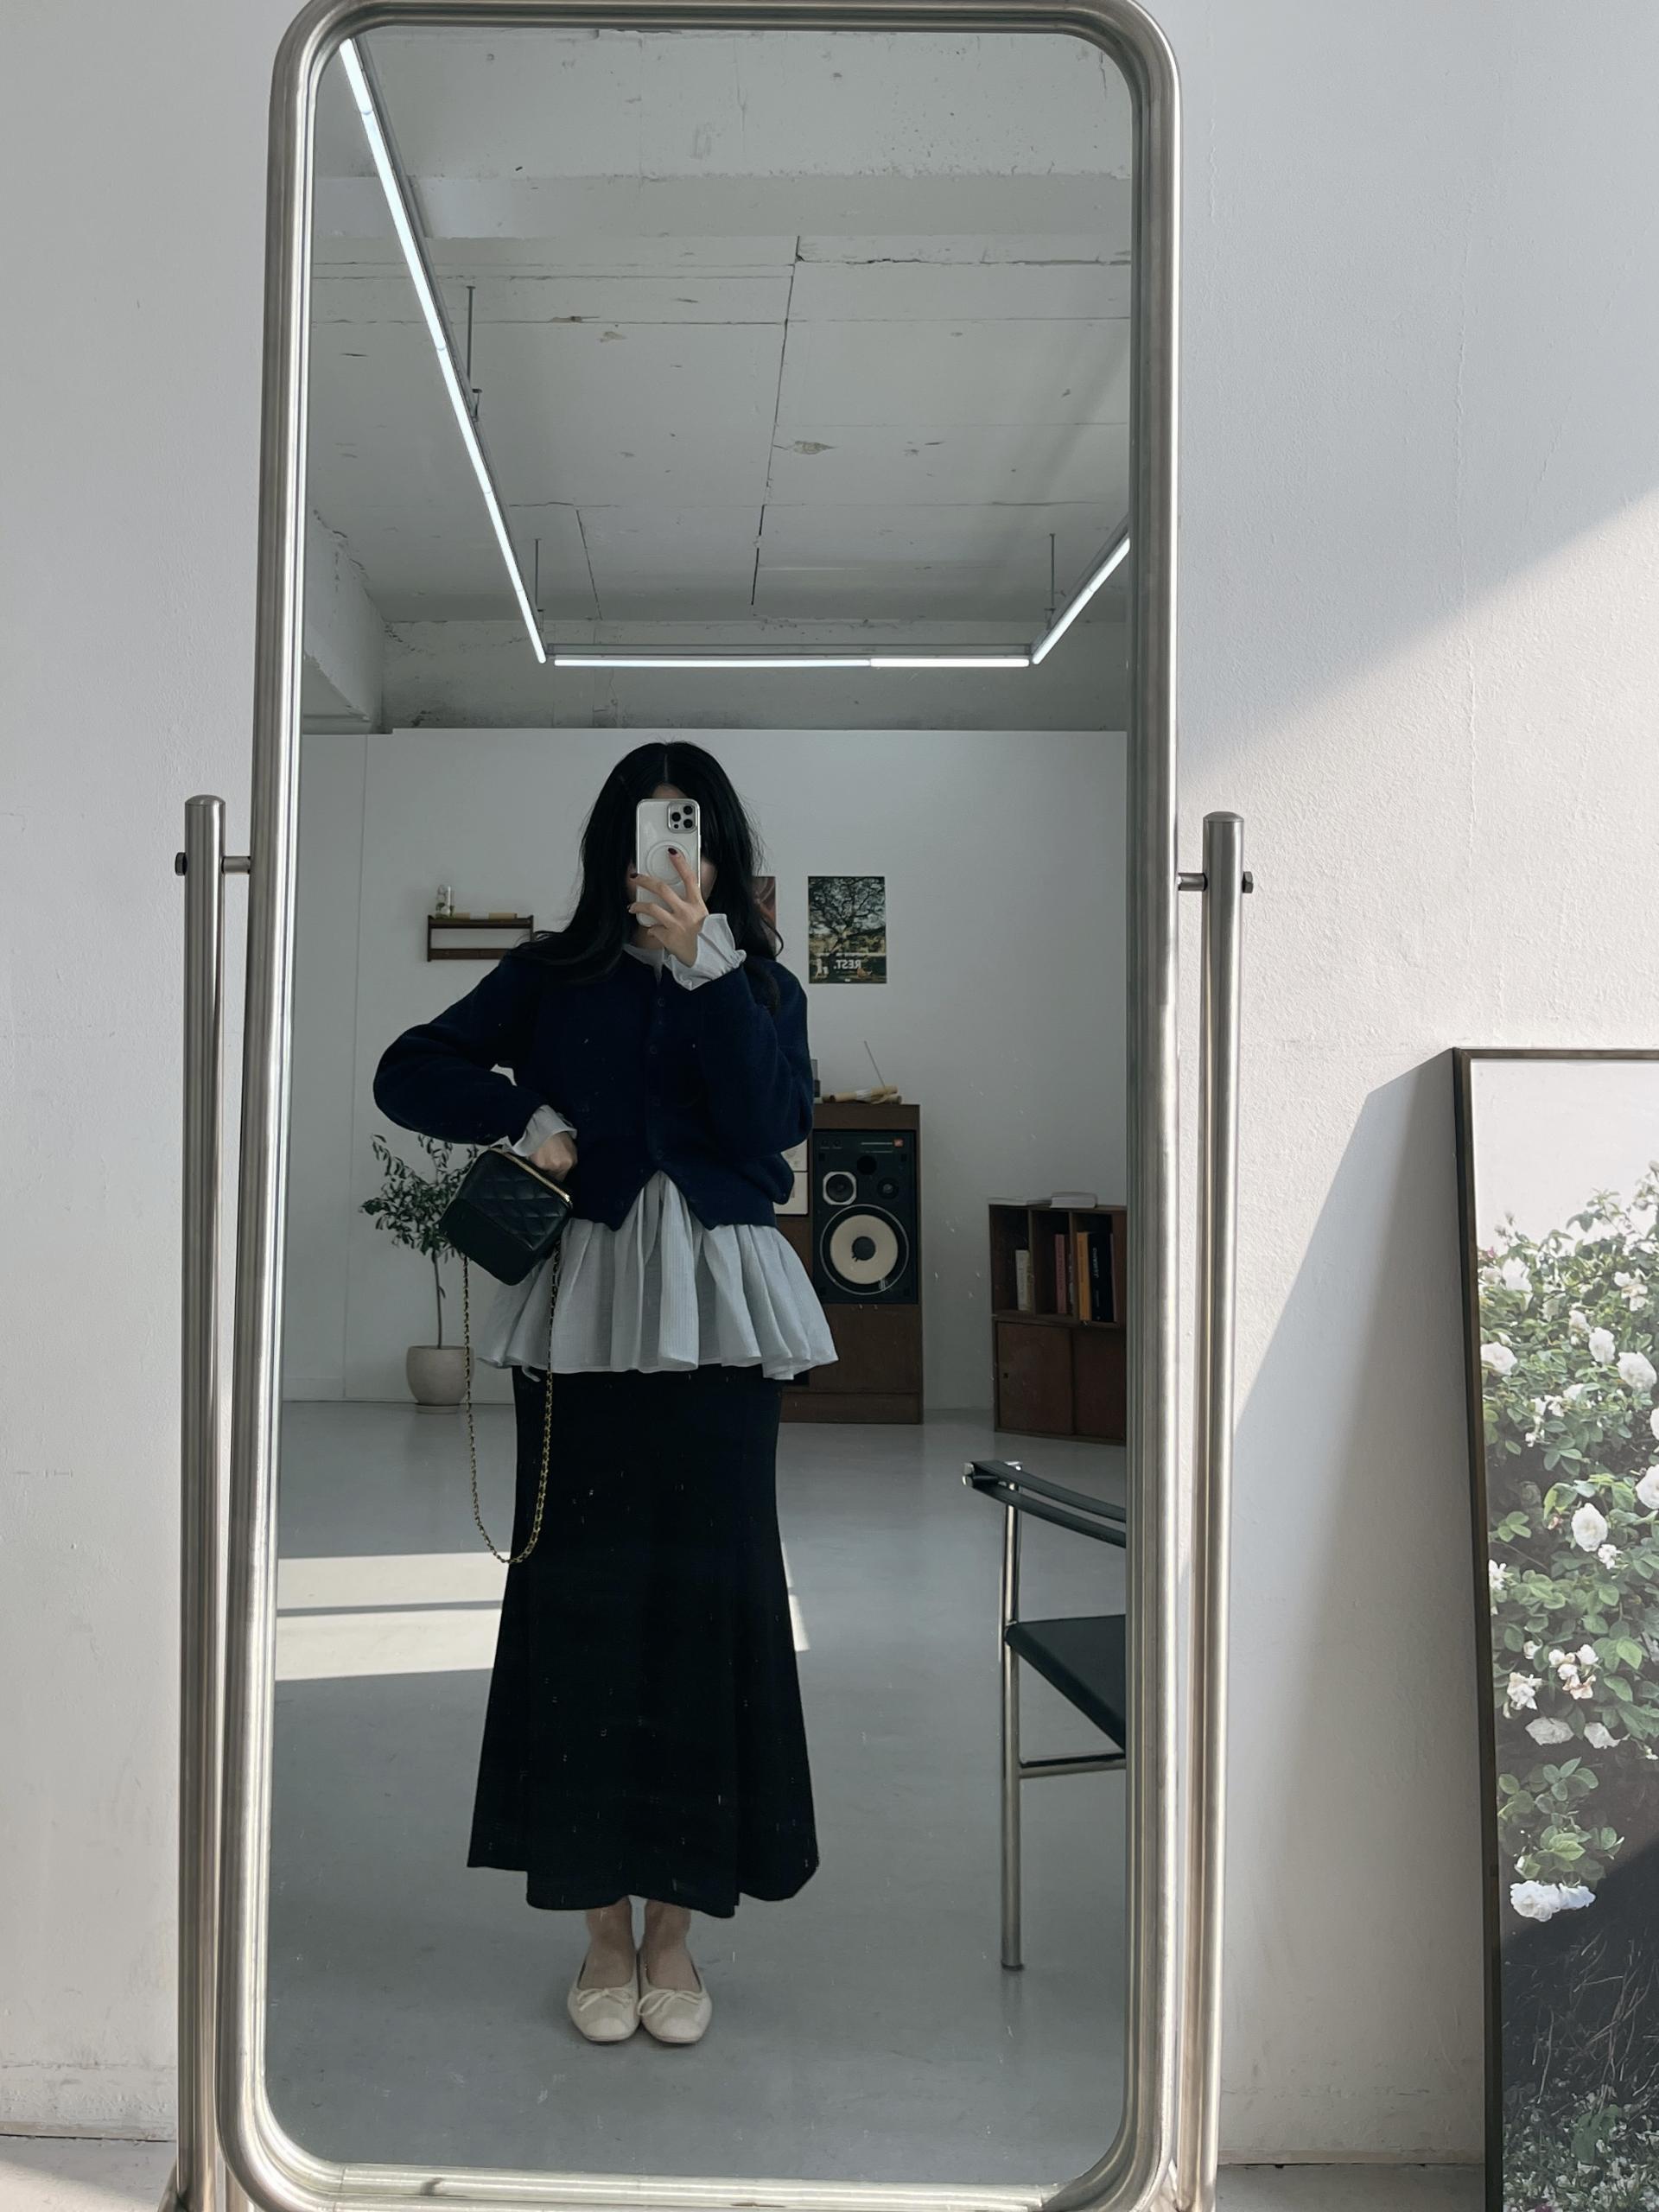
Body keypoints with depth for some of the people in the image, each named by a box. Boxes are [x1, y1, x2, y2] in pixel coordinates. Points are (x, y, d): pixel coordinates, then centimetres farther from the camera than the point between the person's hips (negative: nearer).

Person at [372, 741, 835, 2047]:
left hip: (714, 1313, 0)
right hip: (583, 1312, 0)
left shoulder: (759, 985, 10)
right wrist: (522, 1122, -7)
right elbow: (409, 1072, 8)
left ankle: (676, 1928, 12)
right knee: (581, 1601, 0)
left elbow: (777, 1121, -8)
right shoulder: (551, 976, 10)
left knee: (707, 1596, -1)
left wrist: (703, 959, -13)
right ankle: (605, 1928, 14)